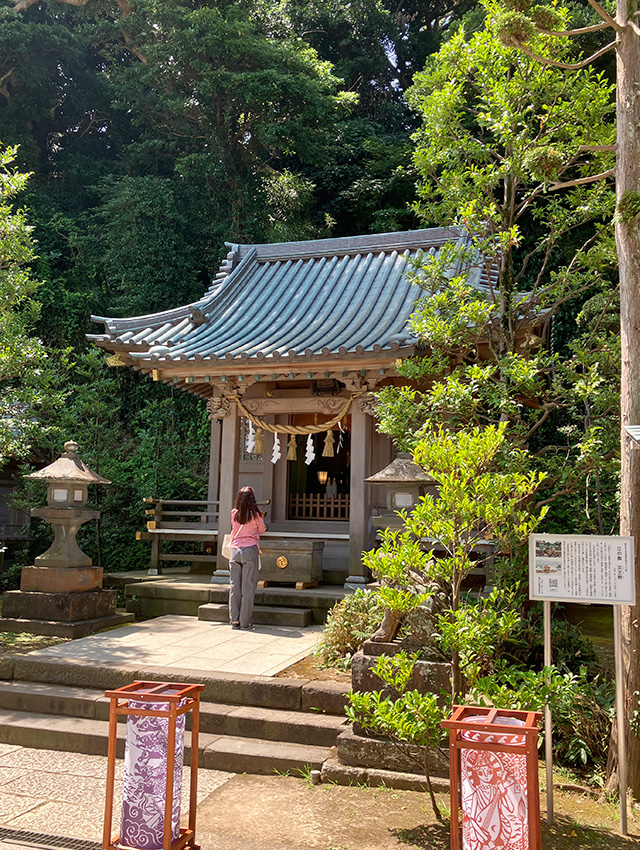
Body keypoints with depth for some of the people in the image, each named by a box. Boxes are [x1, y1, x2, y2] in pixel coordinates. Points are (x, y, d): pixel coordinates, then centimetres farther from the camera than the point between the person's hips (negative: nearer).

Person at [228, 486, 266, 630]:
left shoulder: (234, 513, 2)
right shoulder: (256, 515, -6)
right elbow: (262, 530, 10)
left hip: (235, 550, 3)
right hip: (250, 550, -3)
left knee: (234, 586, 8)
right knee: (248, 587, 2)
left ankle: (234, 620, 12)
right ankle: (245, 622, 4)